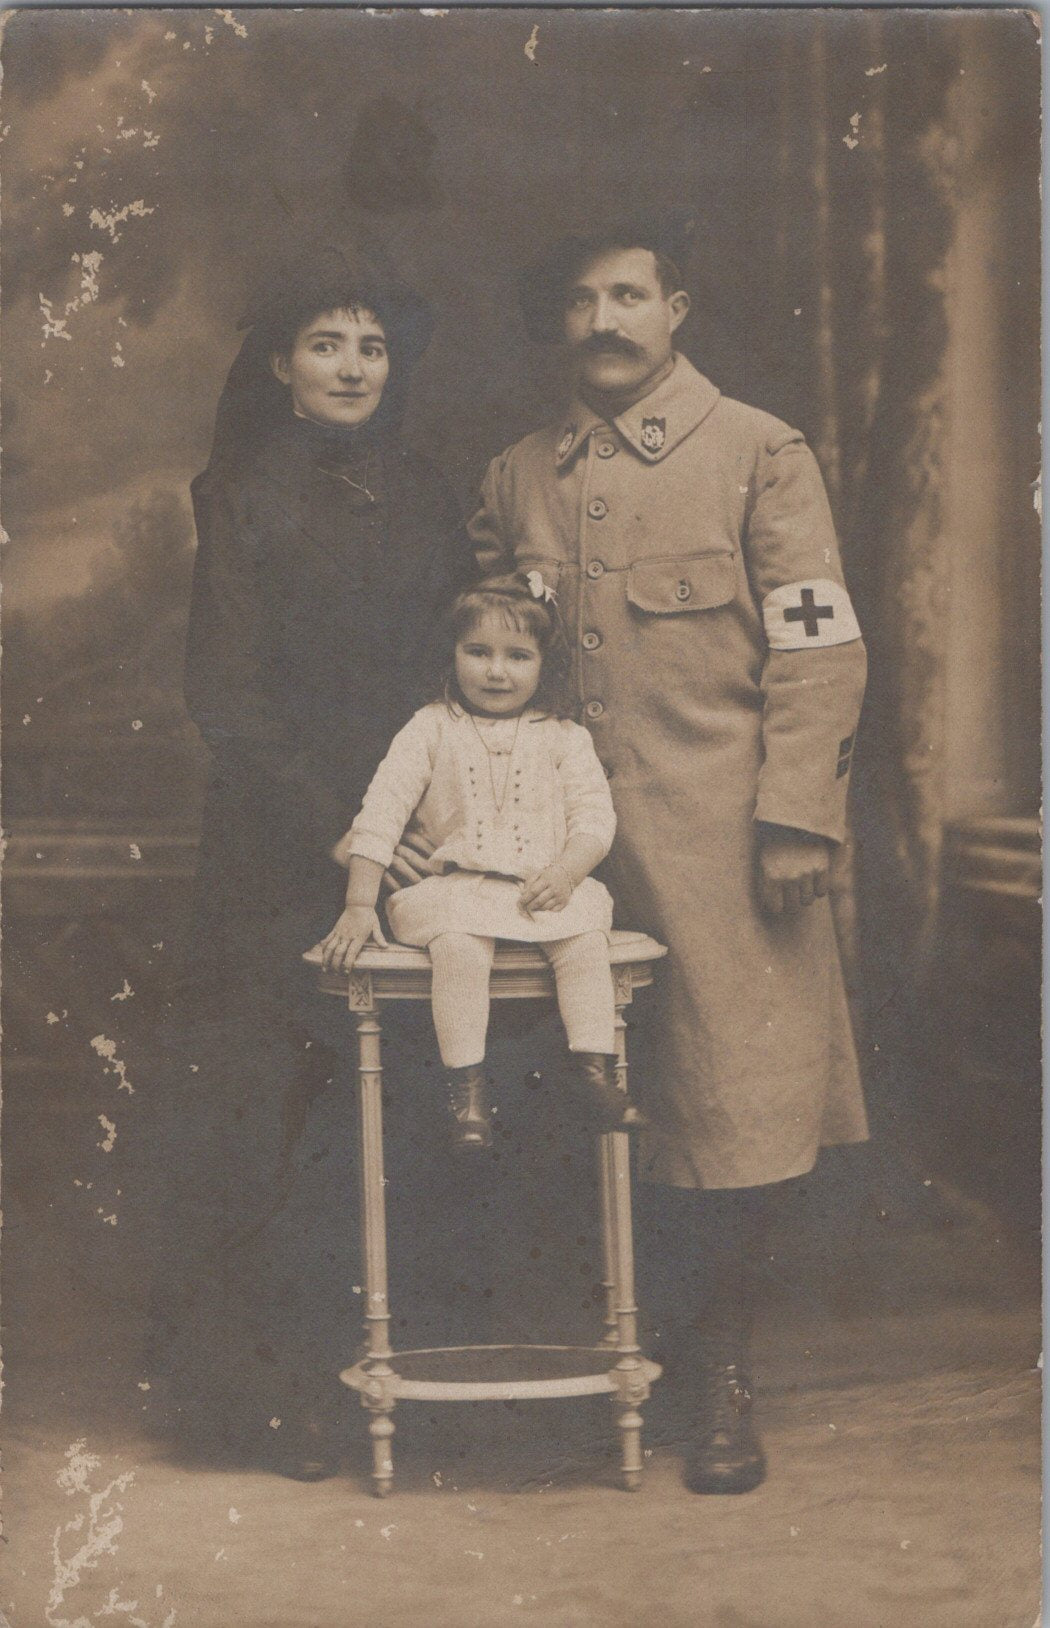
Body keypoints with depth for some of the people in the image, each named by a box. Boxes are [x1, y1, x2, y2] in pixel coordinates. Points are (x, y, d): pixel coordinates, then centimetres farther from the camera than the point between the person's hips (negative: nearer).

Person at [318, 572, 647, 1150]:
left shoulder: (565, 738, 11)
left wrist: (566, 871, -16)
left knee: (585, 942, -27)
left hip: (547, 888, 2)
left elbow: (595, 816, 5)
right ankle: (467, 1086, -26)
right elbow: (381, 811, 2)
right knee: (458, 947, -32)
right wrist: (359, 904, -5)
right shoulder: (431, 729, 7)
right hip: (454, 886, -1)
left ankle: (595, 1071, -18)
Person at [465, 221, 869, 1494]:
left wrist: (796, 817, -11)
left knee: (729, 1104, -2)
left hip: (717, 839, -4)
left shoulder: (758, 454, 1)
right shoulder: (515, 480, 13)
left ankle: (718, 1376, 12)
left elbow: (821, 650, -4)